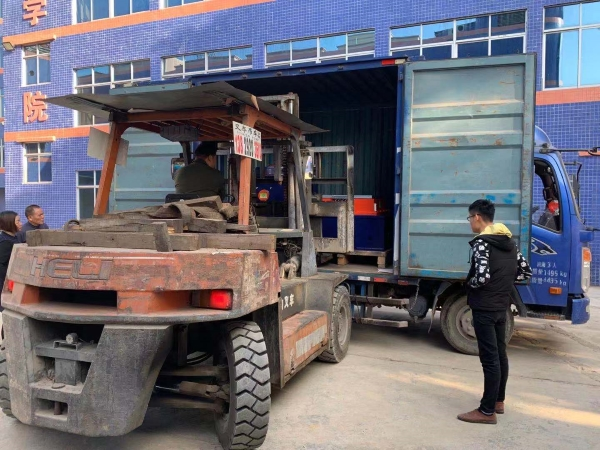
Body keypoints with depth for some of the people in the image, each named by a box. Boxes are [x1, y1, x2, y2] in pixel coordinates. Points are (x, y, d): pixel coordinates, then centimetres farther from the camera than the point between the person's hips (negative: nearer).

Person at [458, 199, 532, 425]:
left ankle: (487, 411, 4)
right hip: (501, 306, 9)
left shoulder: (481, 243, -17)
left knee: (489, 359, -4)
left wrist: (470, 283, -7)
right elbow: (526, 272, 14)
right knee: (500, 355, 17)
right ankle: (498, 401, 30)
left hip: (484, 308, -9)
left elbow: (482, 277, -27)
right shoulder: (509, 242, 10)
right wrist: (504, 280, 13)